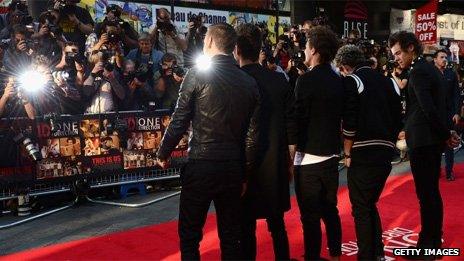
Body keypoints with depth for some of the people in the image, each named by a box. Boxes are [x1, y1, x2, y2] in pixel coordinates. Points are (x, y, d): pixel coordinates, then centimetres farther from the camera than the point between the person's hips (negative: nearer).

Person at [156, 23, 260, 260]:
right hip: (234, 168, 4)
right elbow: (252, 134, 5)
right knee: (230, 236, 15)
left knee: (190, 236, 9)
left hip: (201, 165, -4)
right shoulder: (249, 82, 5)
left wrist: (163, 154, 8)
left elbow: (179, 122, -8)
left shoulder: (197, 74, -7)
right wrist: (244, 173, 15)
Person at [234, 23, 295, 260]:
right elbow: (290, 125, 3)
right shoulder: (279, 80, -1)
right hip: (276, 164, 4)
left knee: (247, 226, 7)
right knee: (277, 223, 17)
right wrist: (289, 161, 13)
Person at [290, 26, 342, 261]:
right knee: (330, 210, 18)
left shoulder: (306, 80, -14)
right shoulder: (338, 81, 6)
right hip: (331, 156, 7)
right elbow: (340, 118, 12)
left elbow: (297, 119, -14)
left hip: (309, 158, -7)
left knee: (310, 216, 1)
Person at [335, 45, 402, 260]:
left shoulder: (351, 81, -5)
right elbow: (398, 119, 12)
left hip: (363, 154, -7)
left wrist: (347, 154, -4)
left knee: (361, 209, 4)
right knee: (370, 204, 20)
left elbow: (349, 123, -13)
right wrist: (388, 145, 19)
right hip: (386, 154, 7)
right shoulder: (388, 81, 14)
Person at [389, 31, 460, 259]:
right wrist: (446, 134, 15)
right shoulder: (429, 68, 15)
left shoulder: (418, 72, -15)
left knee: (425, 194, -3)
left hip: (423, 141, -10)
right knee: (432, 192, 14)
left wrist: (445, 135, -10)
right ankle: (434, 241, 23)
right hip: (432, 139, 10)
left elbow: (429, 109, -21)